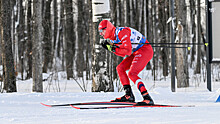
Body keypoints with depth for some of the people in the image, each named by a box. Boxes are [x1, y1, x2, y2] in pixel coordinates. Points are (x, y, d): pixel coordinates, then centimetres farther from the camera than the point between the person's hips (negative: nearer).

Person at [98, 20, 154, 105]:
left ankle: (147, 98, -27)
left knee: (132, 74, -21)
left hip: (145, 50, -10)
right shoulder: (113, 37, 12)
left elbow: (128, 51, -24)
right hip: (137, 52, 10)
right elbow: (123, 54, 11)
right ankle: (129, 95, 6)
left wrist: (113, 49, -14)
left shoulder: (121, 32, -19)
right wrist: (110, 47, 1)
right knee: (120, 68, 9)